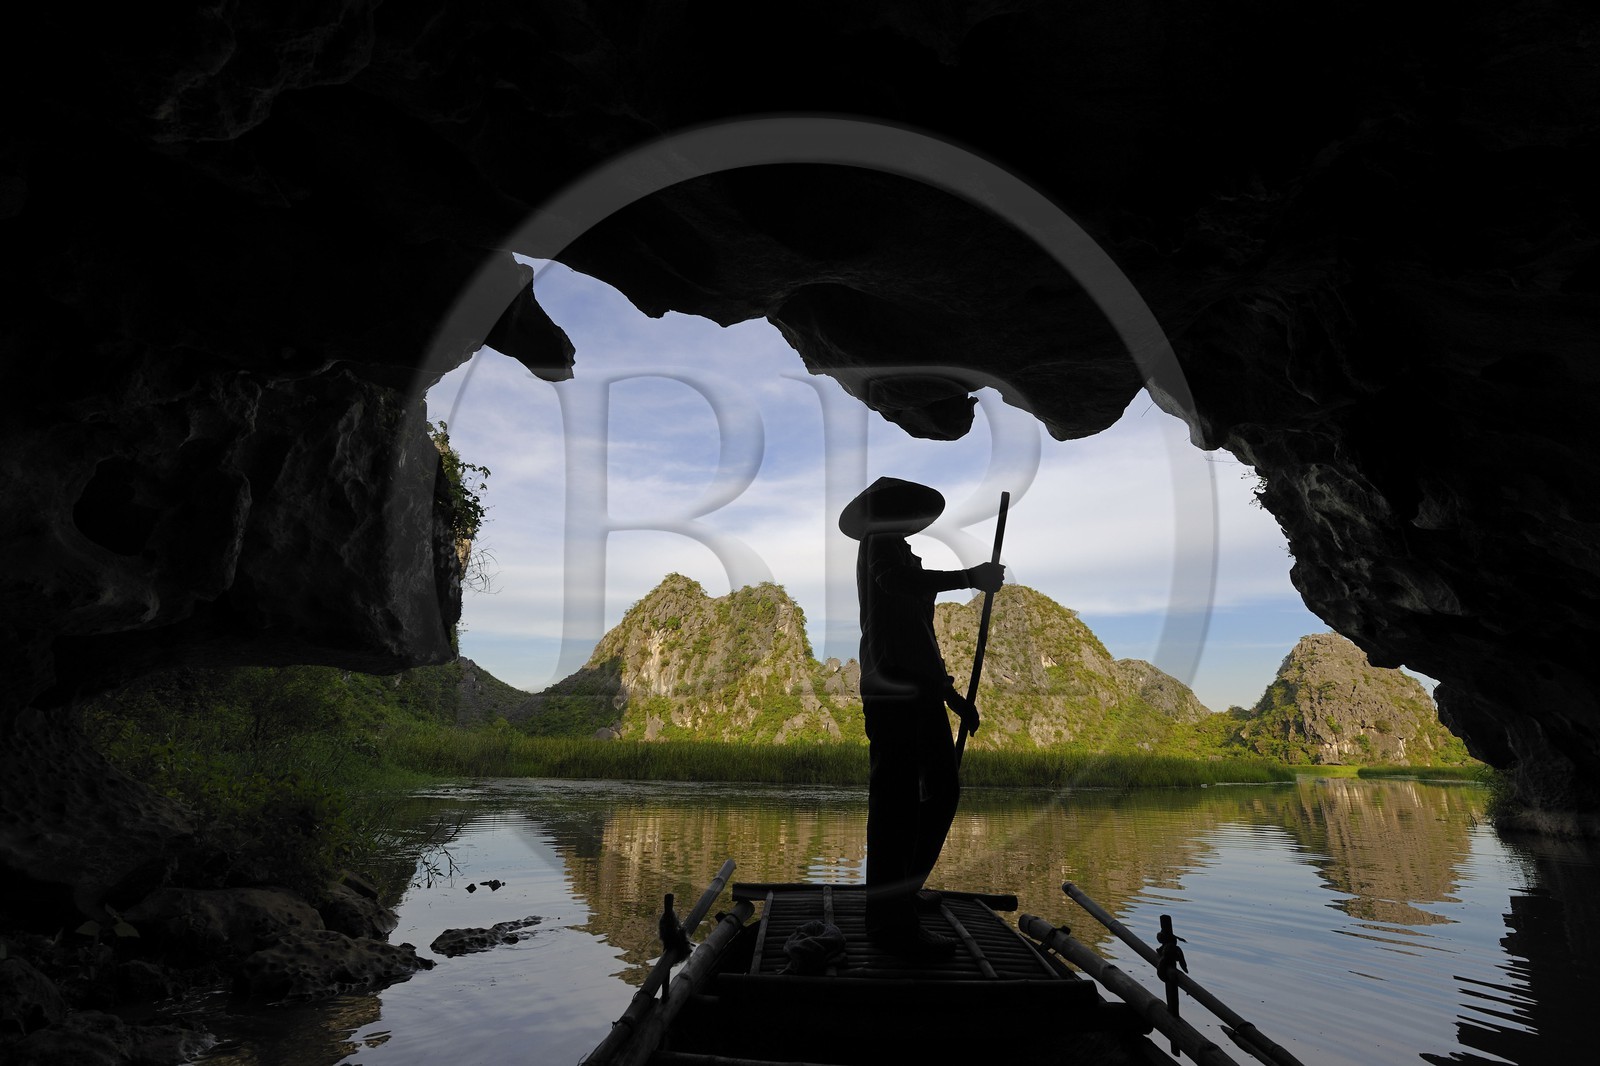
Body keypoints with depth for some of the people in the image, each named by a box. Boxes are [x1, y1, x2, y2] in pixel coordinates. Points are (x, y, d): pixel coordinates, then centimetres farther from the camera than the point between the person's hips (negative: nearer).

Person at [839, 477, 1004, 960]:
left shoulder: (900, 552, 26)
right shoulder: (882, 542, -1)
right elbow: (896, 581, -26)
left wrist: (953, 694, 25)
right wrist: (970, 576, -22)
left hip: (918, 690, 10)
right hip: (892, 690, -10)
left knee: (941, 790, 11)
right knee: (896, 798, -8)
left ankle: (904, 891, 23)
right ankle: (889, 918, -1)